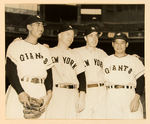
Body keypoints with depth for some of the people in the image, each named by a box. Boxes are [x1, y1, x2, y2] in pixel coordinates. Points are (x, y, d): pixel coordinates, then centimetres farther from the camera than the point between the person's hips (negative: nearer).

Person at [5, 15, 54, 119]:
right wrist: (20, 92, -17)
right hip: (18, 93, -4)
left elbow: (49, 74, 13)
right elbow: (11, 71, -5)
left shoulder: (45, 50, 21)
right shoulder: (15, 46, 6)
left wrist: (49, 93, -5)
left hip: (41, 95, 4)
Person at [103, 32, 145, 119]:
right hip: (110, 98, 2)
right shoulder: (106, 61, 14)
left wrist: (136, 98, -11)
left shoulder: (135, 61, 7)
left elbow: (140, 82, 1)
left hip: (130, 97, -2)